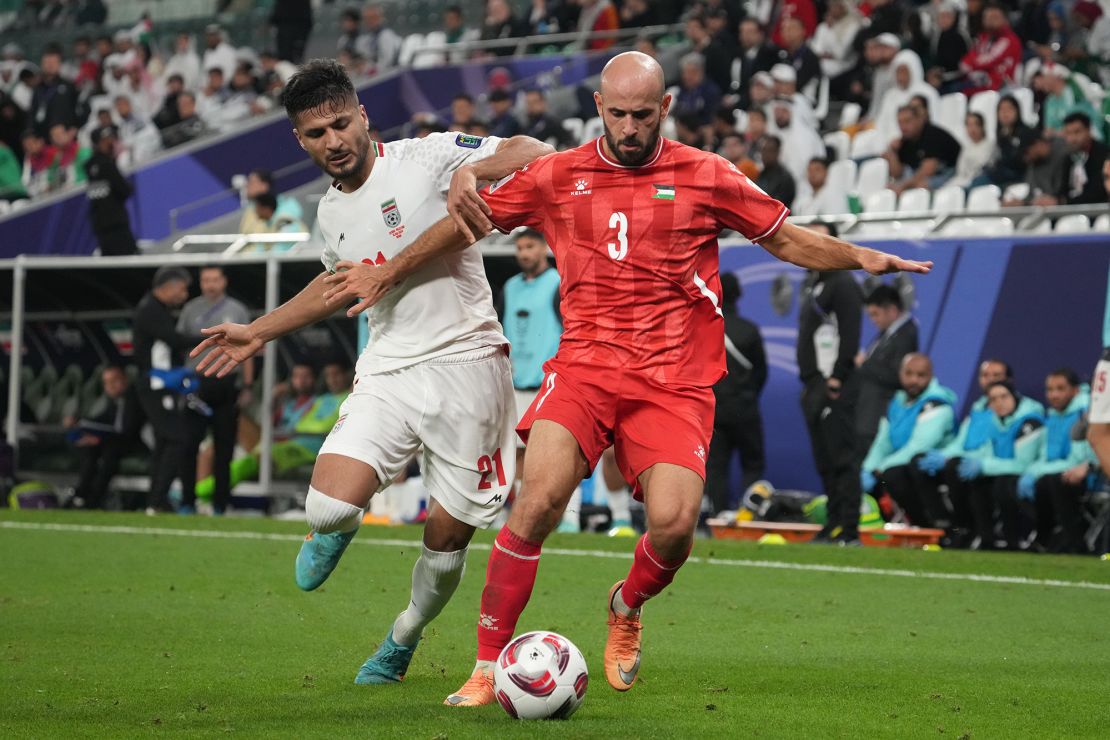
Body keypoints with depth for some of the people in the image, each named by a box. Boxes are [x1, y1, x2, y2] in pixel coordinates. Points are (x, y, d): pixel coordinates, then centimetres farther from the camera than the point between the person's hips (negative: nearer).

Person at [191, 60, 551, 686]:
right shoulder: (331, 213, 11)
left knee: (447, 539, 3)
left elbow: (535, 154, -15)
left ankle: (405, 636, 34)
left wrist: (470, 169, -33)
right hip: (387, 371, 4)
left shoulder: (427, 158, -9)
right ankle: (339, 530, 22)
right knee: (328, 510, -18)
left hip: (466, 364, -4)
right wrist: (261, 332, 34)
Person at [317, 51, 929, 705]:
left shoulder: (707, 178, 5)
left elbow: (785, 238, 15)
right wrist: (391, 274, 23)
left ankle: (628, 607, 19)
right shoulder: (558, 176, 7)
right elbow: (469, 222, 19)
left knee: (674, 523, -18)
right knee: (537, 503, -21)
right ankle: (489, 669, -9)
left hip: (674, 382, 0)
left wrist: (861, 258, 0)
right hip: (584, 368, 0)